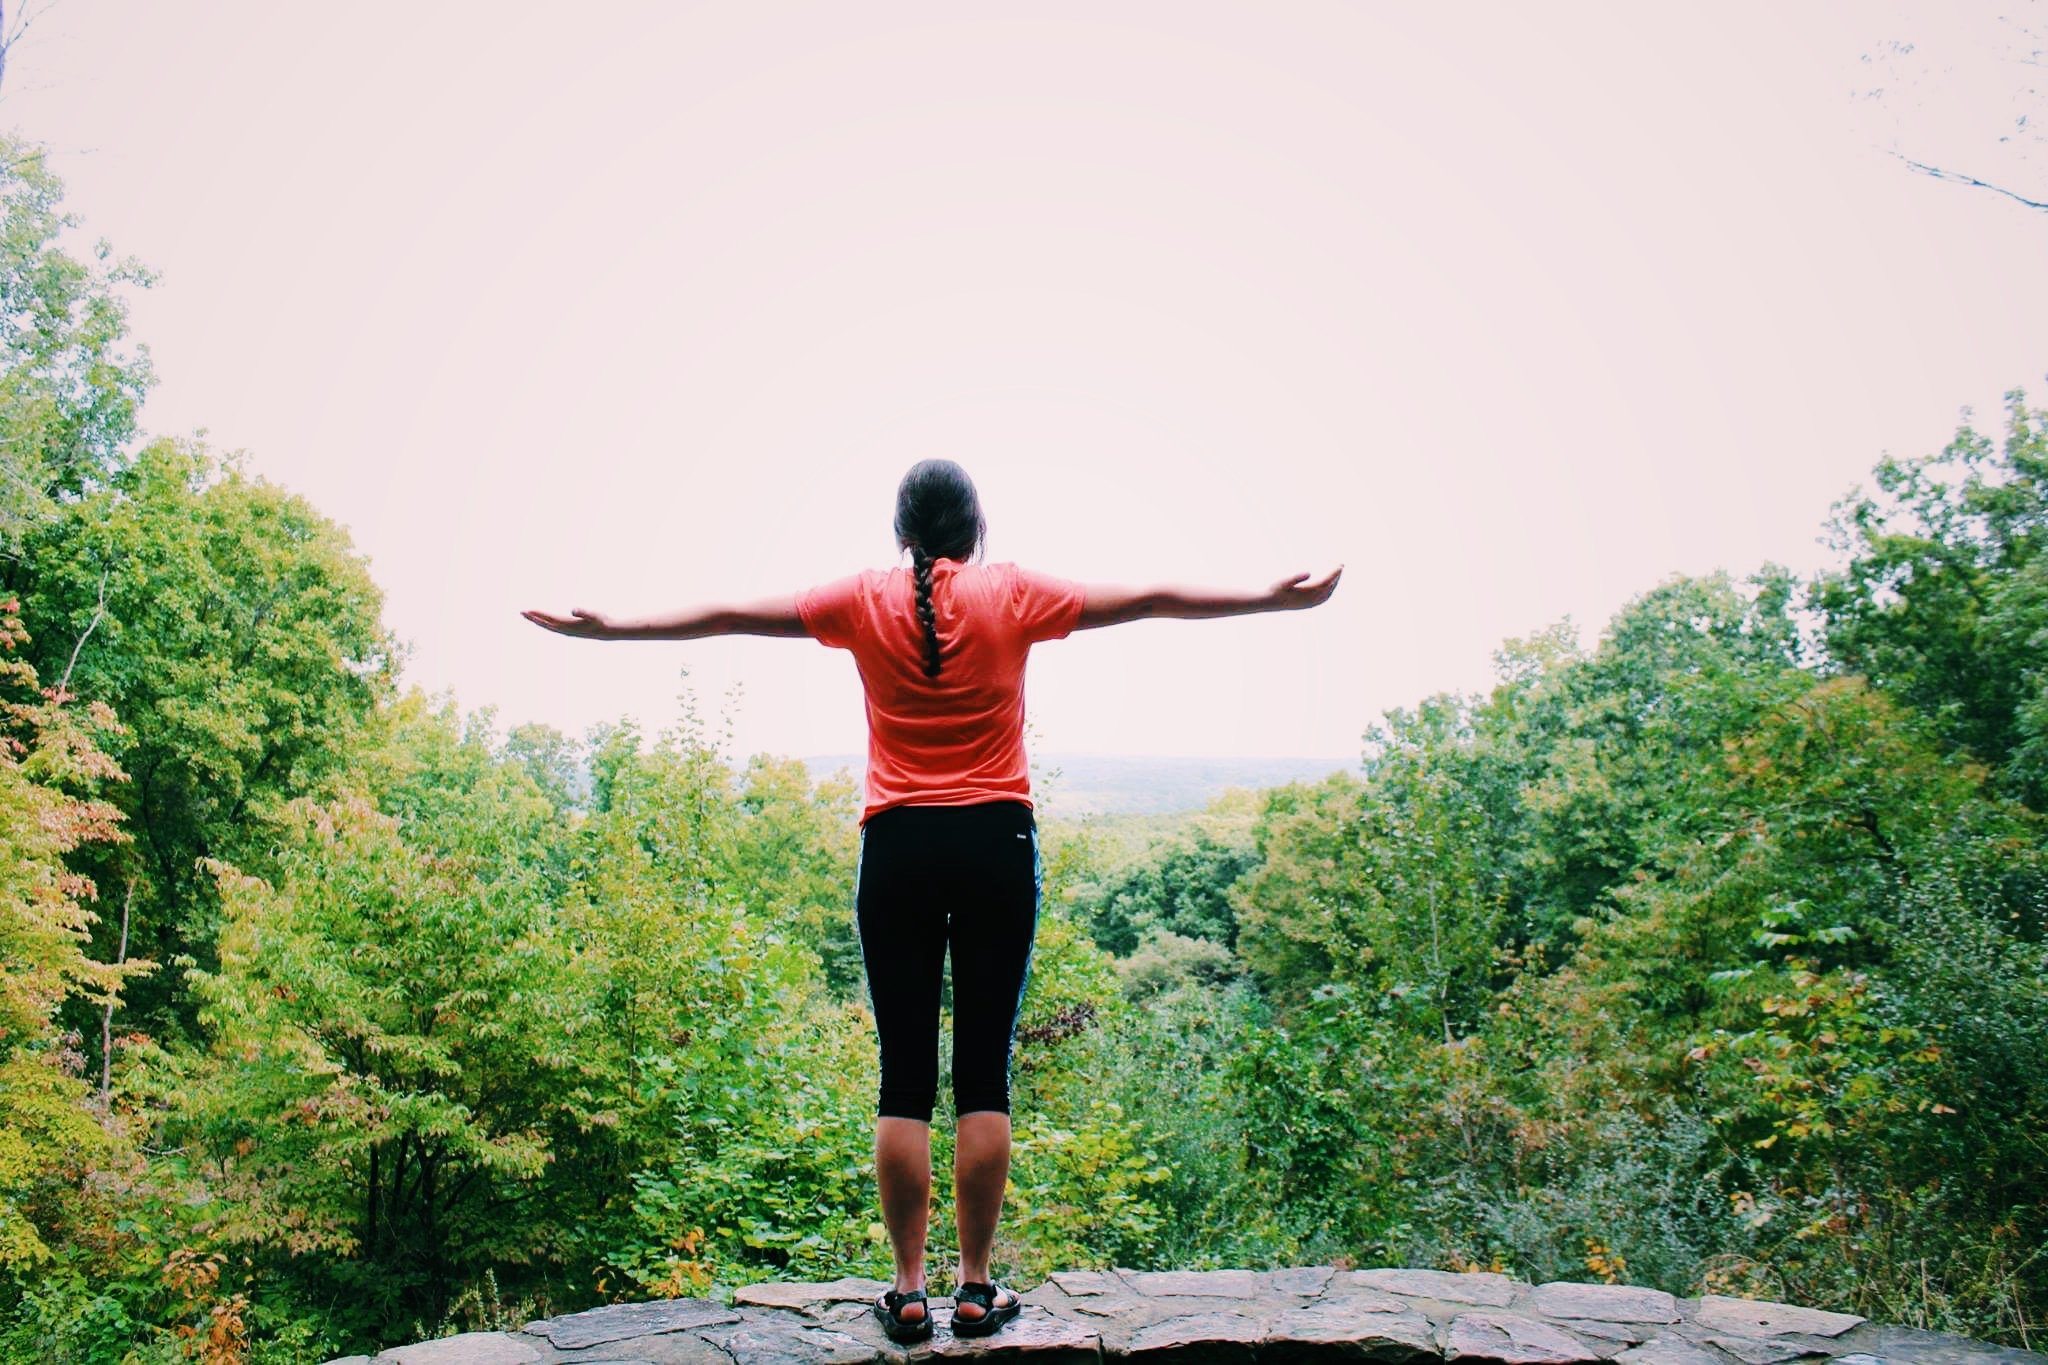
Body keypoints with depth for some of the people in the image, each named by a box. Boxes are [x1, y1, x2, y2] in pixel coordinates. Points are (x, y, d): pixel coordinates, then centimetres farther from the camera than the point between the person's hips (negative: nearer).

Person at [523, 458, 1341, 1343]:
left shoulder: (865, 600, 5)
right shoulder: (1014, 595, 3)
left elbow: (729, 617, 8)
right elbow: (1149, 601, 5)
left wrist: (606, 627, 17)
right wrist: (1277, 600, 12)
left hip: (898, 847, 1)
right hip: (997, 844, 0)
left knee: (904, 1074, 5)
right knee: (984, 1072, 4)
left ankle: (908, 1293, 10)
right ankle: (976, 1289, 11)